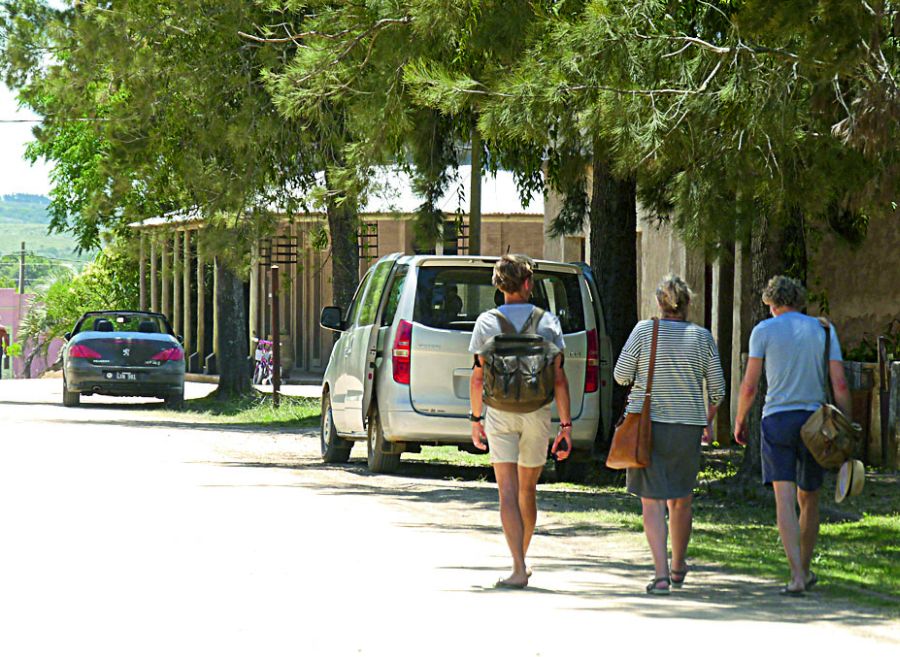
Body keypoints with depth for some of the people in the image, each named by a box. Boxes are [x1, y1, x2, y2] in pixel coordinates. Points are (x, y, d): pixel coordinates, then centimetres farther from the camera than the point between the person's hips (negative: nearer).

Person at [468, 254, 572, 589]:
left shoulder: (487, 322, -2)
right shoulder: (547, 322, -1)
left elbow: (478, 377, -1)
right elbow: (559, 379, -3)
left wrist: (476, 418, 11)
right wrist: (566, 426, -1)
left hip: (500, 413, -2)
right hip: (537, 413, 2)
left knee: (509, 492, -6)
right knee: (528, 490, 17)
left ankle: (518, 569, -18)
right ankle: (522, 561, 30)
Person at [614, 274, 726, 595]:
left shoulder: (644, 331, -4)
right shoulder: (702, 337, 1)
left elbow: (621, 375, -2)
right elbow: (717, 387, 4)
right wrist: (708, 420, 22)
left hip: (647, 424, -2)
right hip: (688, 426, 2)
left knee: (652, 502, -3)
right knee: (682, 499, 18)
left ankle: (661, 573, -14)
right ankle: (678, 567, 31)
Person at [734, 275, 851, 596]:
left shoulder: (764, 330, 1)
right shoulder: (824, 331, 7)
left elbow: (749, 386, -2)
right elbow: (840, 385, 0)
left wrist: (739, 421, 14)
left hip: (776, 420, -3)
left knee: (785, 500, -9)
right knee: (808, 500, 17)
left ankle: (797, 576, -21)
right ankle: (805, 570, 28)